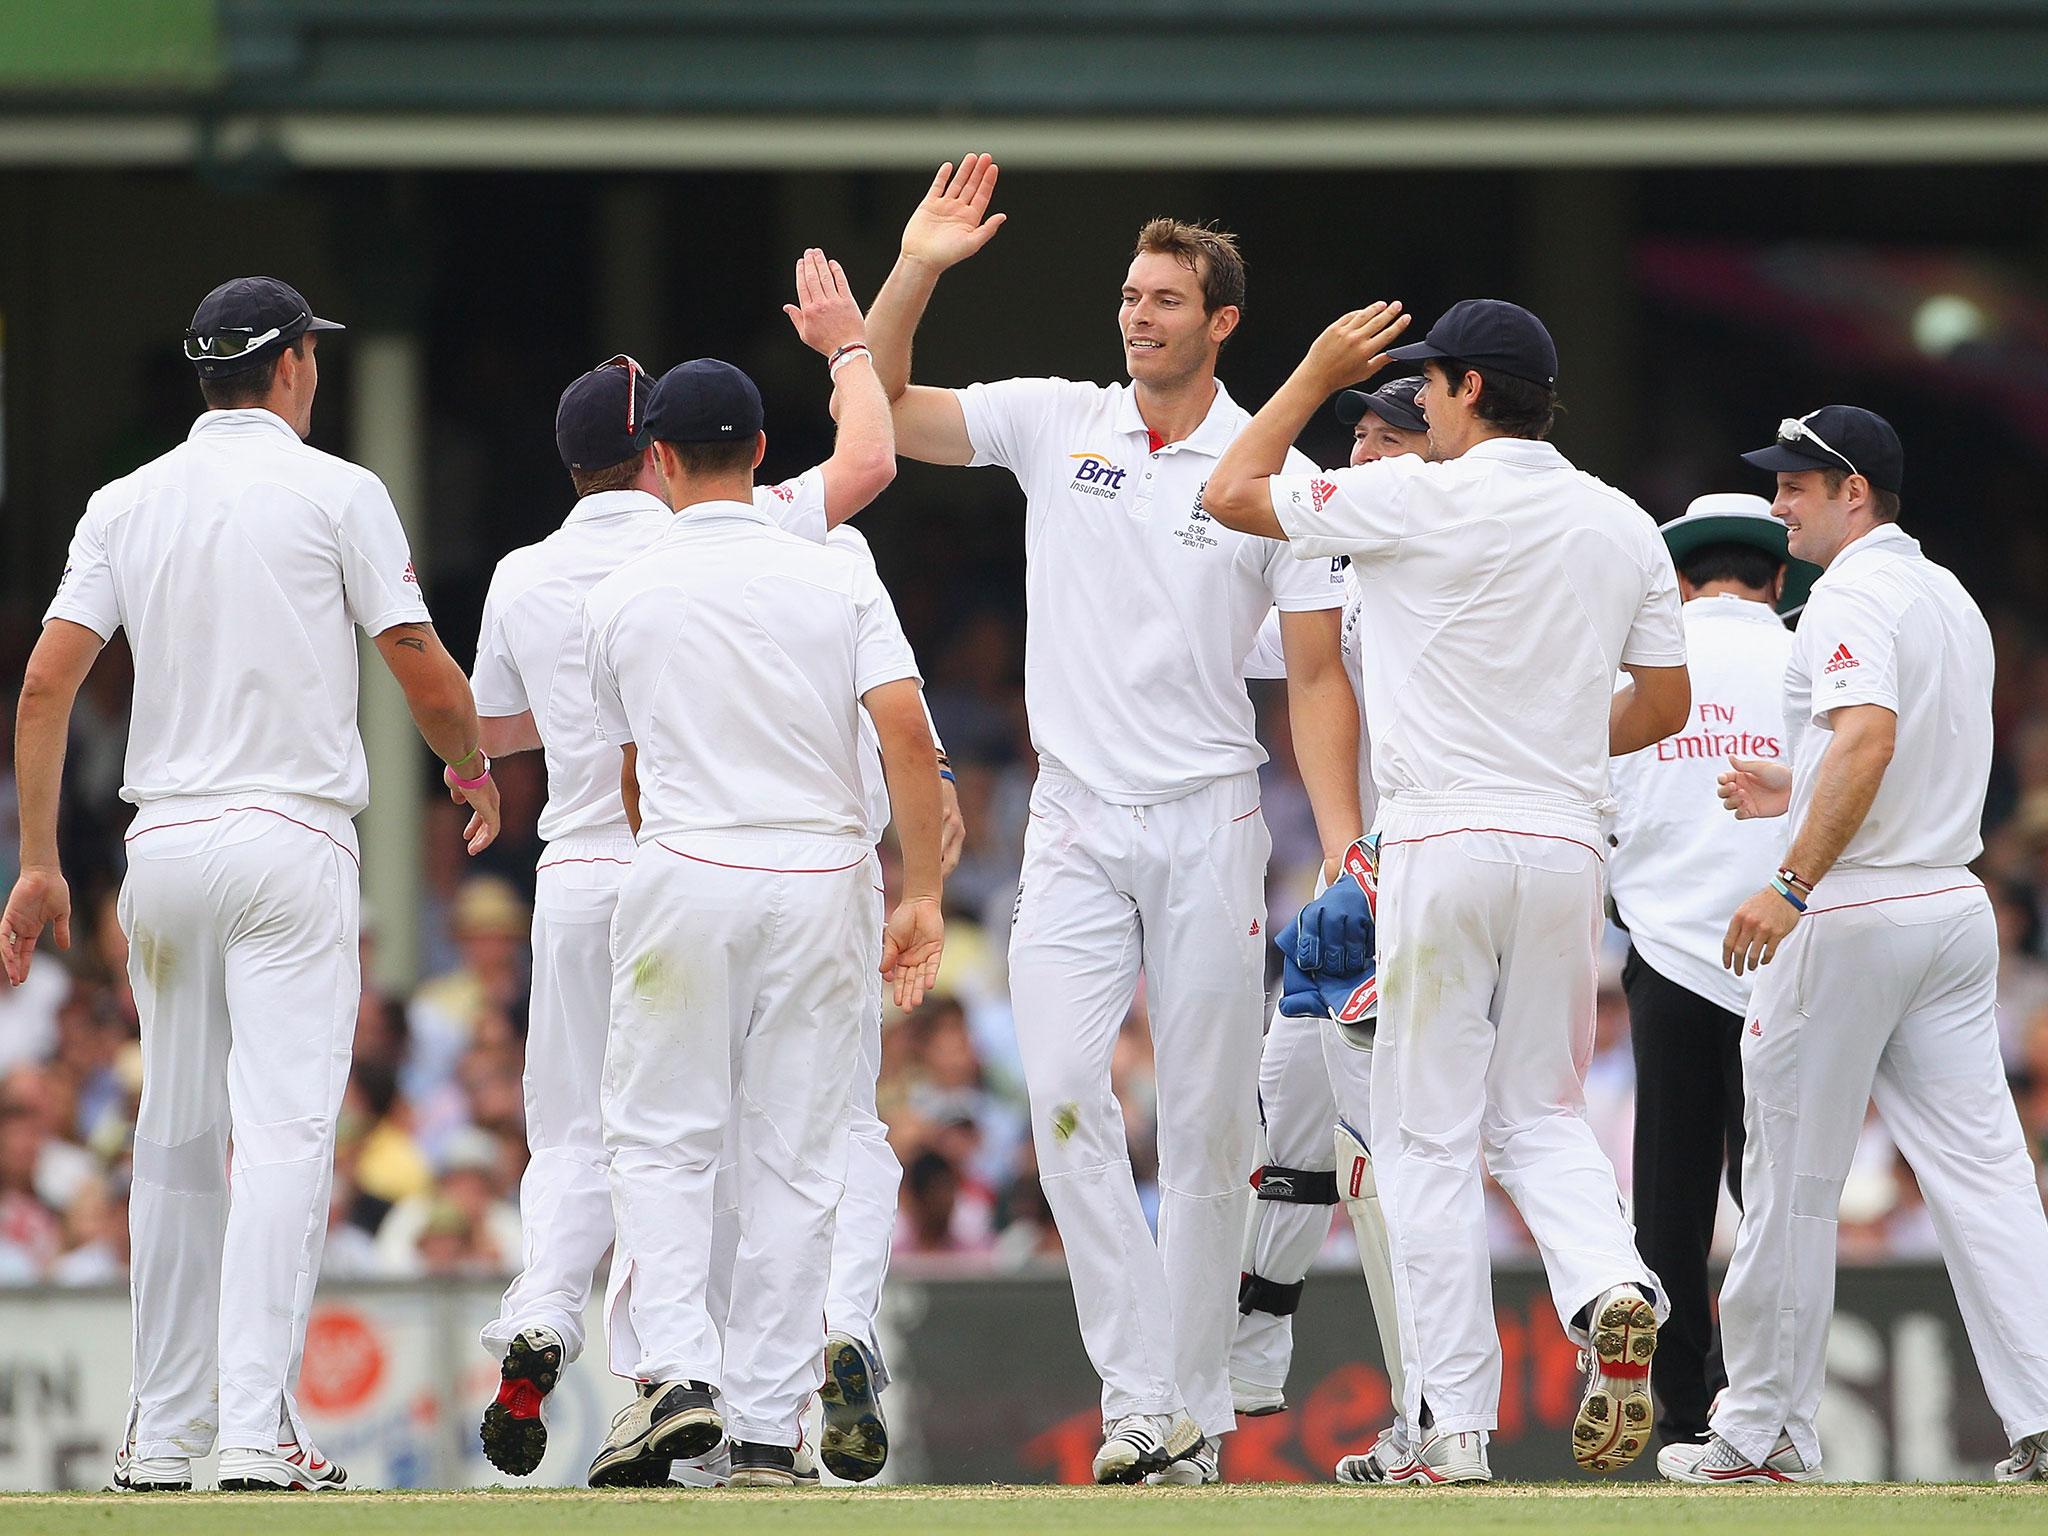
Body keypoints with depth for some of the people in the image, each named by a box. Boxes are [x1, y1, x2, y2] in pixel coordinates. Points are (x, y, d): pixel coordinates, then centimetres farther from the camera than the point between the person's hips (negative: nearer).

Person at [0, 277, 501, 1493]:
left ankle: (163, 1432, 14)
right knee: (284, 1131, -9)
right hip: (291, 838, -4)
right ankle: (256, 1427, -19)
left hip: (165, 845, 4)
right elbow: (426, 672, -3)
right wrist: (474, 769, 18)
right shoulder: (337, 494, -3)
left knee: (178, 1141, 12)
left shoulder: (129, 504, 9)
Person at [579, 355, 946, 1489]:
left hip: (682, 879, -1)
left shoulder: (621, 599, 4)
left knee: (662, 1139, 6)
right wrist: (922, 895, -7)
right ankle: (768, 1432, 4)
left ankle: (675, 1365, -16)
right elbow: (906, 731, -10)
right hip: (822, 878, 1)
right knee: (794, 1161, 5)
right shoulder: (838, 584, 2)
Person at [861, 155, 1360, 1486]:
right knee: (1065, 1088, -15)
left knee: (1207, 1119, 1)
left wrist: (1342, 848, -8)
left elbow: (1318, 675, 0)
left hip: (1210, 825, -1)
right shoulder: (1056, 424, 6)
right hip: (1077, 824, 1)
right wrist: (918, 270, -9)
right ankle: (1138, 1392, -14)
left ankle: (1197, 1404, 8)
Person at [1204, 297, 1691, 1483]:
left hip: (1443, 841, -5)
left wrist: (1317, 375, 11)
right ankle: (1612, 1286, -16)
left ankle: (1456, 1426, -3)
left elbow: (1234, 493, 0)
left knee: (1432, 1131, 1)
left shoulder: (1421, 500, -8)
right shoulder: (1624, 526, 8)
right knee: (1540, 1111, 15)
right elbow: (1666, 702, 13)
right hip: (1567, 846, 5)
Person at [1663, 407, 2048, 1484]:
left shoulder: (1851, 595, -12)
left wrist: (1793, 883, -31)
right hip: (1955, 900, 9)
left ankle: (1762, 1434, 6)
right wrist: (1798, 798, 23)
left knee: (1791, 1180, 1)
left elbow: (1868, 738, -28)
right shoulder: (1952, 598, 17)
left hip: (1851, 912, -8)